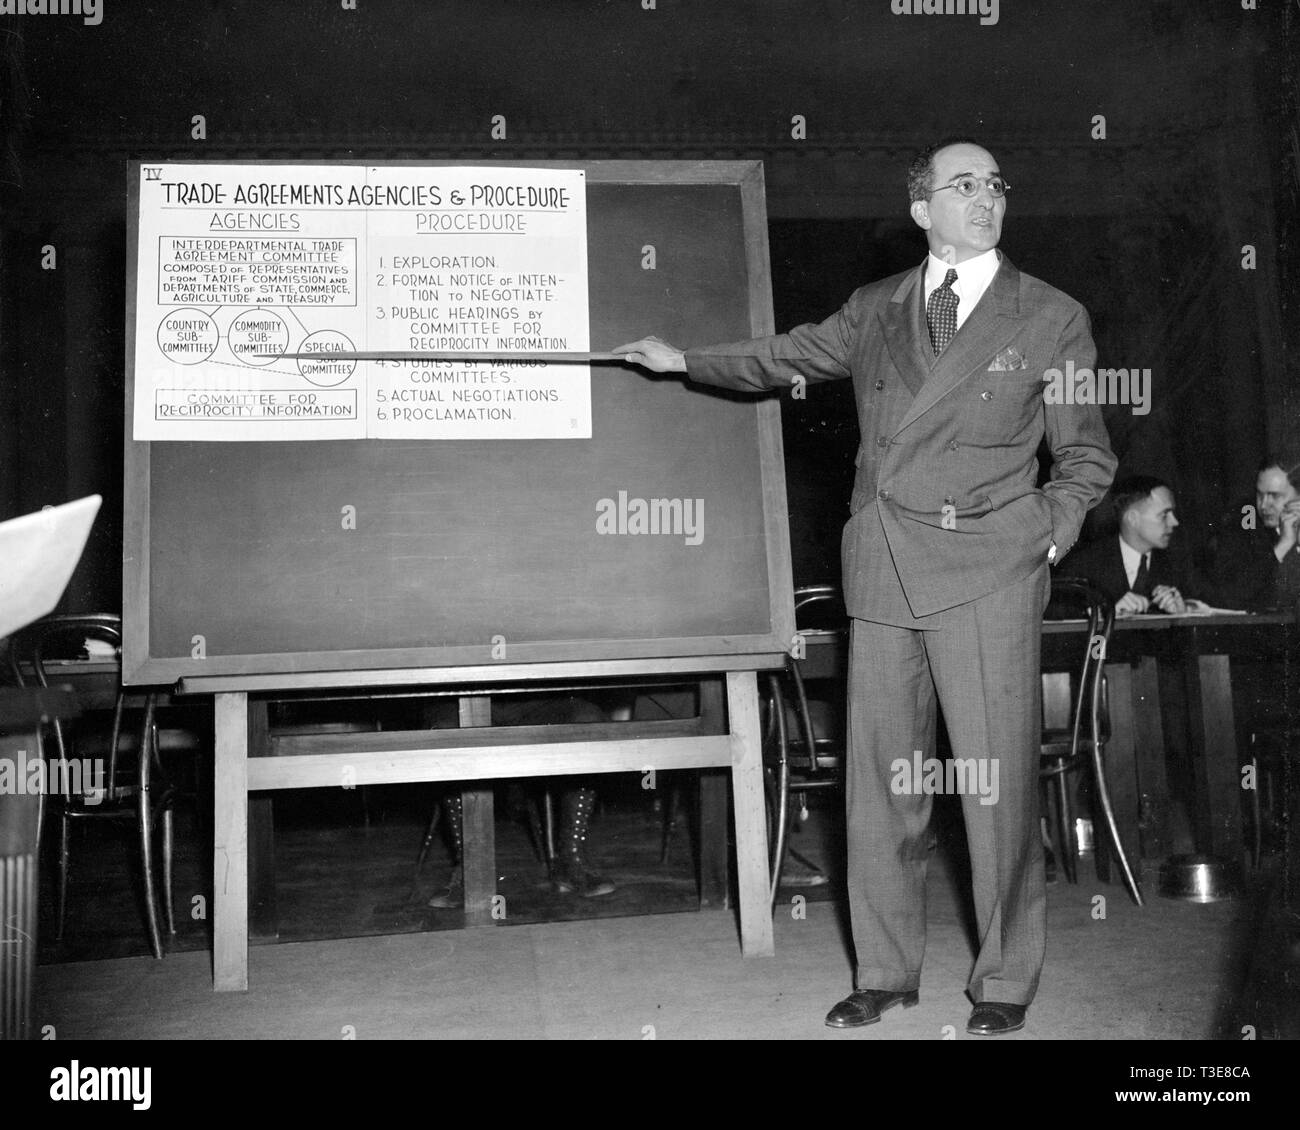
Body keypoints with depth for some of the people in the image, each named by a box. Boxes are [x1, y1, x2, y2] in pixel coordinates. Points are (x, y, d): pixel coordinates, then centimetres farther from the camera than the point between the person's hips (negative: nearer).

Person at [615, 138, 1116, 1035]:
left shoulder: (1054, 319, 7)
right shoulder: (874, 311, 15)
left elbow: (1087, 454, 10)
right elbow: (786, 358, 28)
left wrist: (1050, 529, -3)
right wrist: (686, 361, 29)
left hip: (988, 569, -3)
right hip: (883, 567, 3)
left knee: (998, 777, -3)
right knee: (879, 775, 6)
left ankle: (1006, 981, 15)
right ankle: (886, 971, 20)